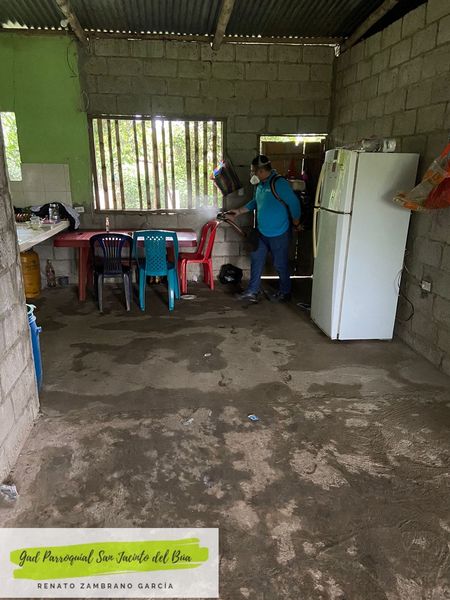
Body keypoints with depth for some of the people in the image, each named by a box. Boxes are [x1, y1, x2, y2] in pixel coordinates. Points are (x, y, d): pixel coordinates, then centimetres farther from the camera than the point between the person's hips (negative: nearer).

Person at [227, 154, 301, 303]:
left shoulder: (280, 183, -20)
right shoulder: (259, 185, 6)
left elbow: (294, 203, -18)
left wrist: (296, 223, -8)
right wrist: (238, 211, 19)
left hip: (279, 234, -8)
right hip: (262, 232, 8)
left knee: (280, 264, 5)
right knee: (256, 261, 9)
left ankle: (285, 293, 24)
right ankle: (252, 292, 18)